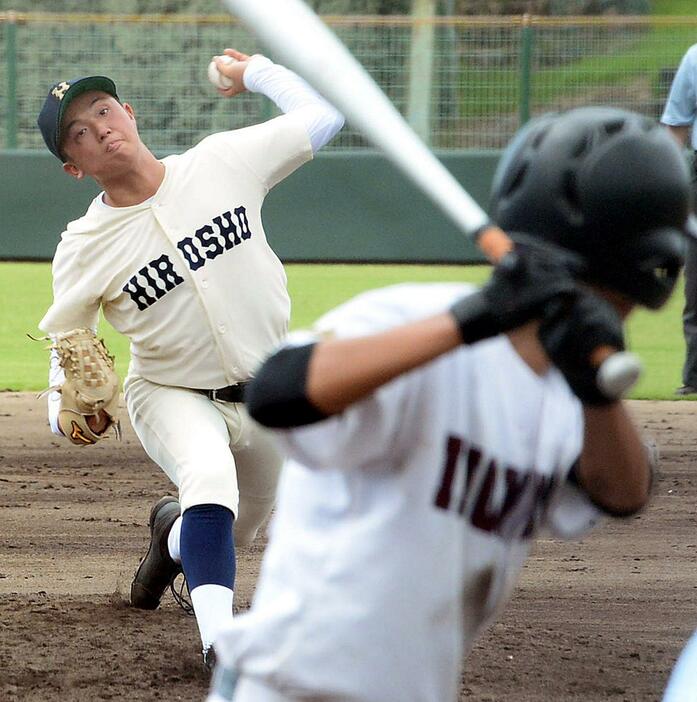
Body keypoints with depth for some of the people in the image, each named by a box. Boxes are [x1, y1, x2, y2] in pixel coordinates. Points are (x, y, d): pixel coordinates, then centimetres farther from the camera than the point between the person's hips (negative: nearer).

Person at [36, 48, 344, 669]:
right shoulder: (83, 249, -16)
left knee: (233, 534, 19)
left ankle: (174, 527, 55)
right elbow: (64, 343, -2)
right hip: (171, 396, -3)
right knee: (210, 478, -35)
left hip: (268, 397, 3)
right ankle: (219, 640, -39)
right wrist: (66, 412, -19)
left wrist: (255, 72, 5)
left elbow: (322, 117, -5)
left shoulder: (221, 163, -14)